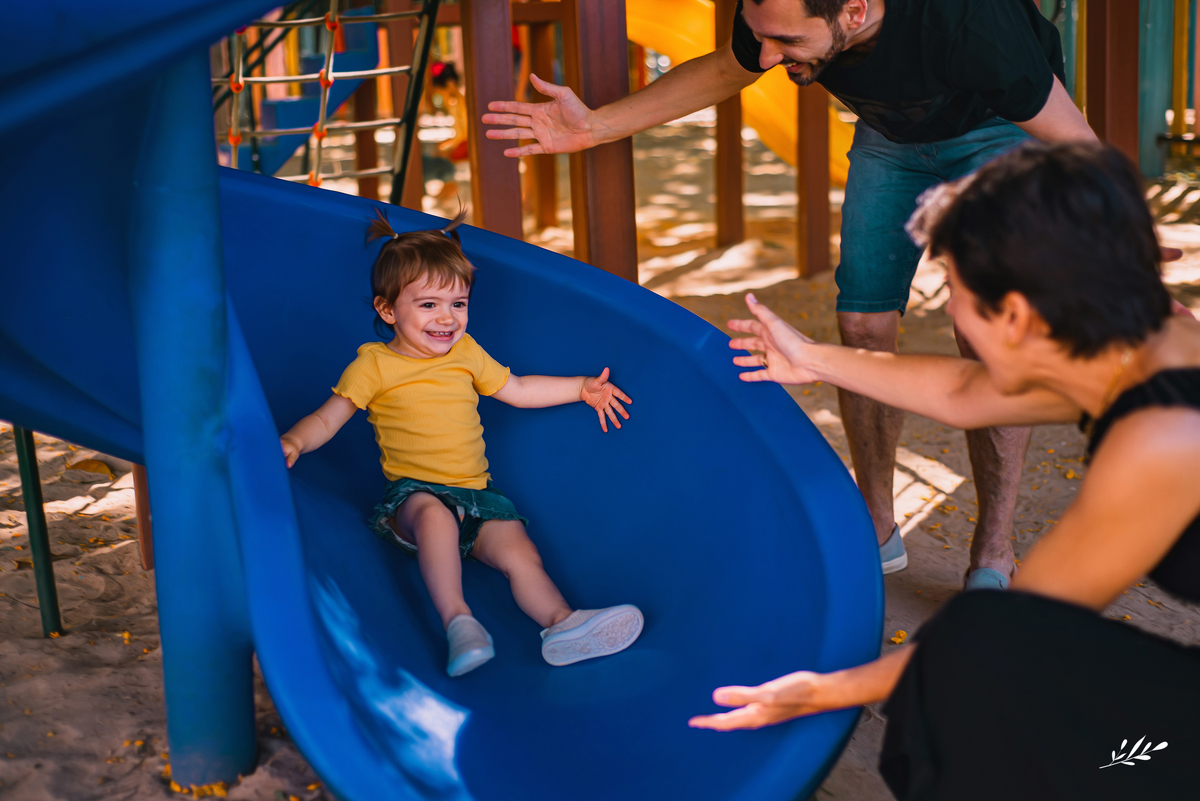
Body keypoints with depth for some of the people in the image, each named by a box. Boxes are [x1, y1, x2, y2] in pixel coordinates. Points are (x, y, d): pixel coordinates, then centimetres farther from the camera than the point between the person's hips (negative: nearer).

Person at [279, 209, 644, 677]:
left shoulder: (466, 353, 16)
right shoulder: (373, 366, 2)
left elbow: (517, 390, 28)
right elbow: (327, 419, 0)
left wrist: (582, 388, 25)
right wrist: (293, 441, -22)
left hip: (476, 495, 4)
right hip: (412, 493, -4)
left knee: (519, 551, -22)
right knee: (435, 515, -39)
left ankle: (561, 623, -40)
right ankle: (457, 622, -45)